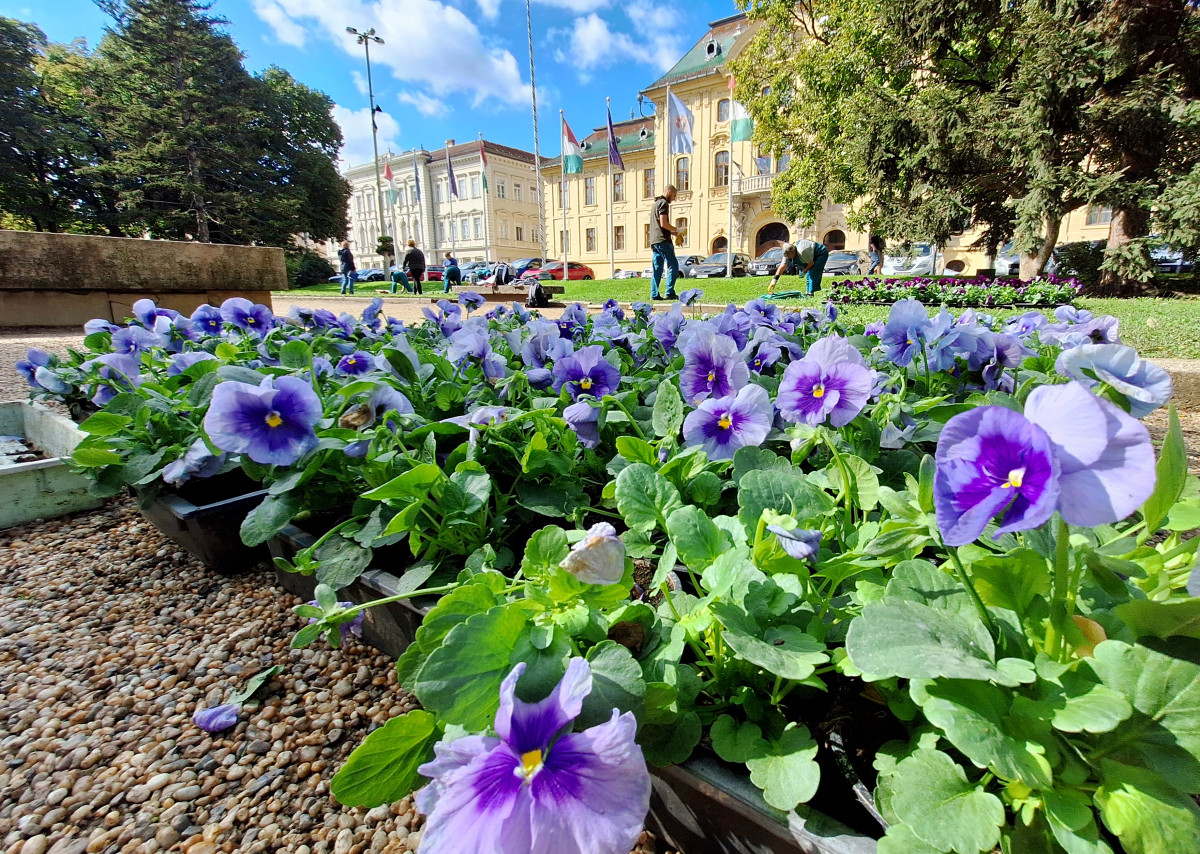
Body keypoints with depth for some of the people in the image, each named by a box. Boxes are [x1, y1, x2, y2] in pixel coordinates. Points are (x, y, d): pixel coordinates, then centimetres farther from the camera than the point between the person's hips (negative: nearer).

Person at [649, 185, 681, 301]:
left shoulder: (656, 203, 24)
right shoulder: (664, 203, -6)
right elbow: (663, 223, -17)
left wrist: (671, 232, 19)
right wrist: (675, 230, -2)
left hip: (654, 240, 10)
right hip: (663, 240, -9)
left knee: (657, 268, 8)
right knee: (673, 266, -8)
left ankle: (654, 294, 4)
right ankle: (670, 293, -13)